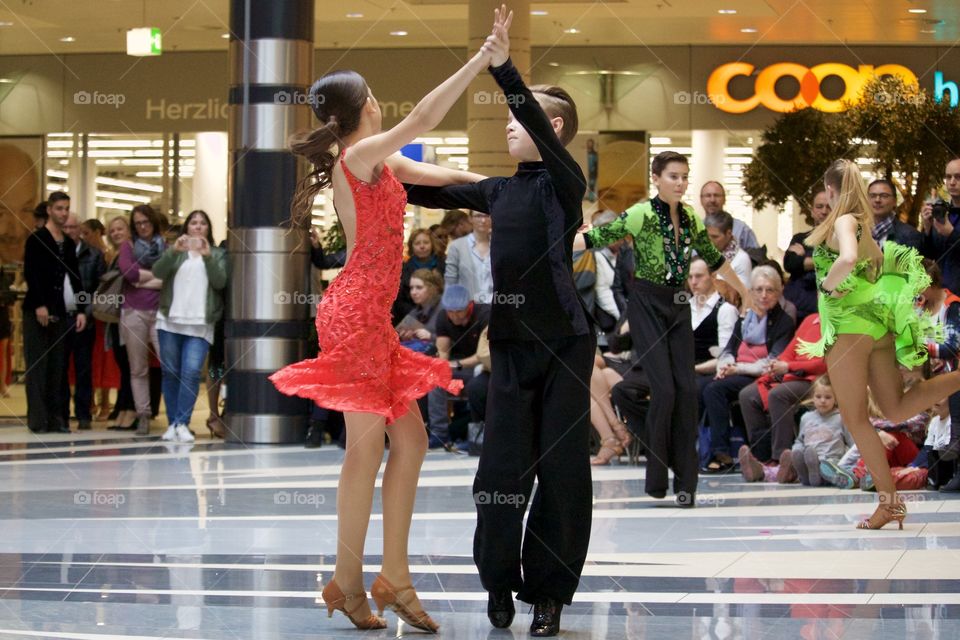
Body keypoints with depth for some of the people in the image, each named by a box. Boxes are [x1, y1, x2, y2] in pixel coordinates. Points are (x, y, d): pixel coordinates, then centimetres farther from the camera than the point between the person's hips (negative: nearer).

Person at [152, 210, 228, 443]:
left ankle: (182, 423, -13)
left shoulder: (217, 254, 11)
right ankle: (172, 423, 11)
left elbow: (220, 282, -3)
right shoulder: (175, 251, 13)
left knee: (191, 372, -14)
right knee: (170, 372, 4)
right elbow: (157, 273, -4)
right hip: (170, 320, 2)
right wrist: (173, 251, -19)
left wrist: (208, 257, -15)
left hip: (200, 324, -2)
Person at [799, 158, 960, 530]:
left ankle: (889, 502, 0)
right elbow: (879, 264, 21)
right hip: (878, 321, 8)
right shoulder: (864, 223, 15)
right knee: (896, 409, 9)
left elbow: (848, 259, -31)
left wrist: (827, 286, -16)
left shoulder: (844, 221, -11)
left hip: (850, 324, -8)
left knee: (854, 418, 0)